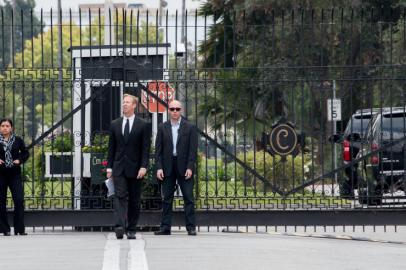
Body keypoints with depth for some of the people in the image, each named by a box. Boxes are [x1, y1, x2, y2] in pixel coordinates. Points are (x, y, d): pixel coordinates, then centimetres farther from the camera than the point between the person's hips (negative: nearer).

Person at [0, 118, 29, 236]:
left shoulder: (18, 140, 3)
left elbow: (25, 153, 13)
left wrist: (20, 160, -5)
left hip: (15, 174, 0)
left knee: (19, 200, -9)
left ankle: (20, 228, -3)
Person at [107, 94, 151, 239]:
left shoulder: (143, 125, 2)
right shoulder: (115, 124, 10)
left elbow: (146, 148, -3)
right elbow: (111, 147, 11)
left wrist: (143, 166, -12)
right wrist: (109, 166, 4)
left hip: (135, 168, -1)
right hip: (119, 167, 1)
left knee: (134, 200, 3)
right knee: (120, 196, -13)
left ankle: (131, 229, 10)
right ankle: (120, 226, -26)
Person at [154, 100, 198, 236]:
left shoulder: (190, 127, 2)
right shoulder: (163, 128, 7)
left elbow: (193, 149, -2)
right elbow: (158, 149, 5)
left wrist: (190, 167, -10)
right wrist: (159, 167, -5)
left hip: (184, 167, -2)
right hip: (167, 168, 2)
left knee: (188, 198, -2)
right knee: (167, 198, 4)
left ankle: (191, 227, 0)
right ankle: (165, 227, 7)